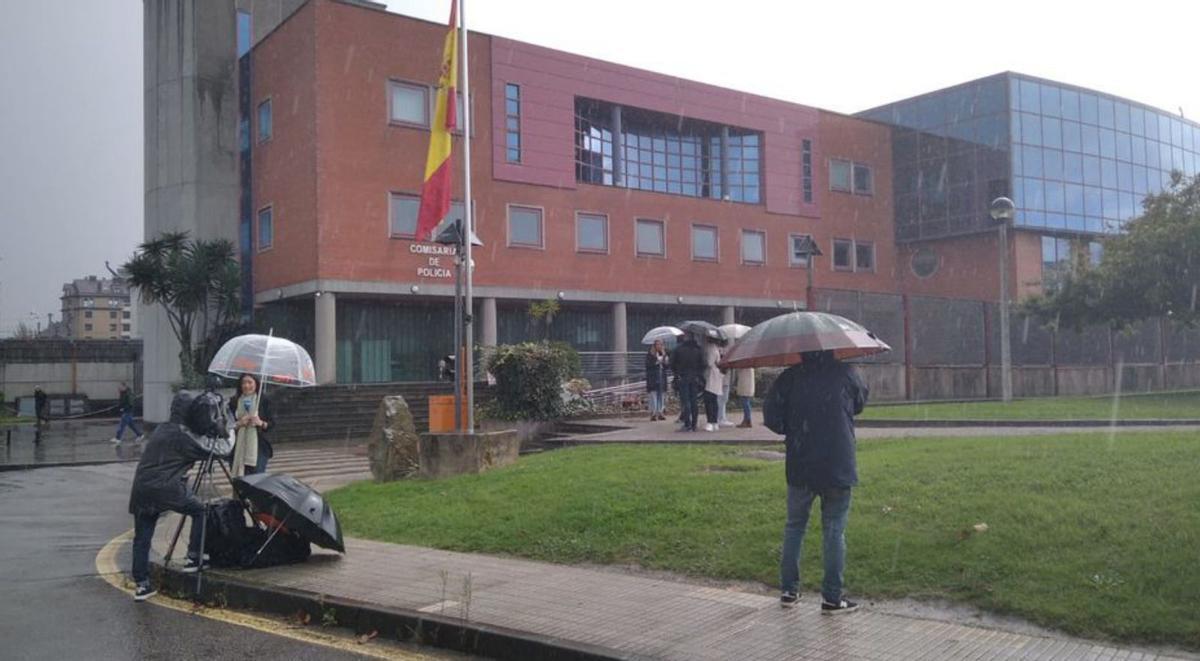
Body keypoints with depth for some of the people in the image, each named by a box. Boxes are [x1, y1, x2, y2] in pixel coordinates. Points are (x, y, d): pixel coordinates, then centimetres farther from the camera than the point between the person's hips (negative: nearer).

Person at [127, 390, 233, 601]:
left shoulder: (161, 430, 17)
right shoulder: (186, 437, -7)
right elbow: (222, 450, -4)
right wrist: (226, 432, 13)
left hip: (141, 490, 7)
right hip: (167, 489, -7)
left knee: (142, 537, 10)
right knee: (200, 511, 12)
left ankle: (142, 585, 11)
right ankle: (194, 558, 11)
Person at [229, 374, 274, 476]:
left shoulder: (264, 401, 6)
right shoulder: (234, 403, 9)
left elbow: (272, 422, 5)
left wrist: (261, 423, -13)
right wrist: (239, 424, -11)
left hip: (258, 446, -1)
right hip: (239, 447, 2)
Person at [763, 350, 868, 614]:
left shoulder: (790, 377, -4)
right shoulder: (846, 373, -4)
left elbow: (771, 415, -7)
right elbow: (860, 403, 13)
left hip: (800, 467, 1)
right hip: (838, 467, -1)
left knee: (794, 526, 15)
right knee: (834, 531, 7)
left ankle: (788, 591, 19)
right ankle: (832, 597, 10)